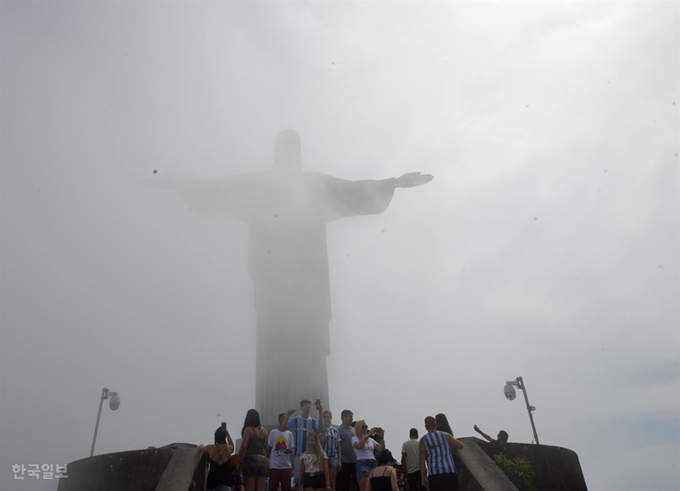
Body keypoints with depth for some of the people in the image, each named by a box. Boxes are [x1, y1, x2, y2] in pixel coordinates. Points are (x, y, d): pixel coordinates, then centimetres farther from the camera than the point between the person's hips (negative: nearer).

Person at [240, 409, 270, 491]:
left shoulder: (248, 429, -3)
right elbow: (266, 447, 14)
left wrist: (239, 460, -6)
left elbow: (244, 446, -11)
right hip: (263, 460, 5)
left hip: (251, 460, -5)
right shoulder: (263, 430, 13)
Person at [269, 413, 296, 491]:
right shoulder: (273, 432, 4)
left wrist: (290, 450, -16)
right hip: (274, 465, -1)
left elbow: (292, 449, 7)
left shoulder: (289, 434, 8)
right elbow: (269, 448, 6)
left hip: (286, 465, 2)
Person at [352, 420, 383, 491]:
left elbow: (381, 449, 10)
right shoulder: (355, 438, 4)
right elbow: (358, 446, -19)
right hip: (362, 464, -5)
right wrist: (368, 434, -21)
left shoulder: (371, 439, 18)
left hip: (374, 464, 5)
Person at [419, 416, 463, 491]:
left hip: (434, 474, 0)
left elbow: (422, 459, -1)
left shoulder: (422, 441, 6)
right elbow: (460, 446, 11)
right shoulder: (446, 435, 8)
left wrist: (423, 477, 0)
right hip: (450, 472, 0)